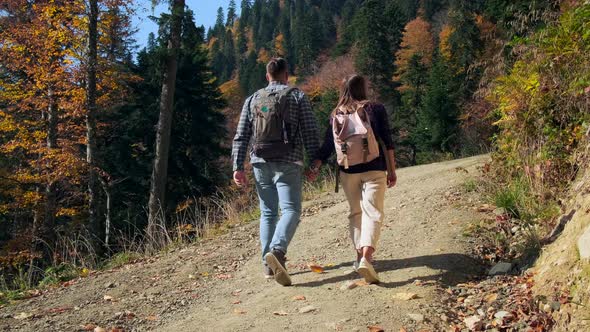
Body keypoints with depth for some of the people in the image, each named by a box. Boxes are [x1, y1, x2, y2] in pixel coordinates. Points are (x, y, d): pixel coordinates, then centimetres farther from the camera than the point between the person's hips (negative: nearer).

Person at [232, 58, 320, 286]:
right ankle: (276, 251, -29)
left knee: (267, 213, 11)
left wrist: (238, 167, 8)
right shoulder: (297, 96, 5)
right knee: (290, 210, -5)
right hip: (288, 163, -4)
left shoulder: (253, 99, 14)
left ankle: (268, 266, 10)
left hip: (260, 163, 4)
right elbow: (311, 133, -2)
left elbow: (241, 137, 8)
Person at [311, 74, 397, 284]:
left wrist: (313, 168, 10)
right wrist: (392, 170, 1)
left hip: (348, 172, 3)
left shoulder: (336, 115, 7)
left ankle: (360, 256, 21)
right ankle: (366, 258, -24)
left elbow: (326, 147, 4)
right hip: (374, 170, -3)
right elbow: (387, 142, -3)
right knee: (372, 213, -7)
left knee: (355, 213, 17)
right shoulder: (376, 109, 0)